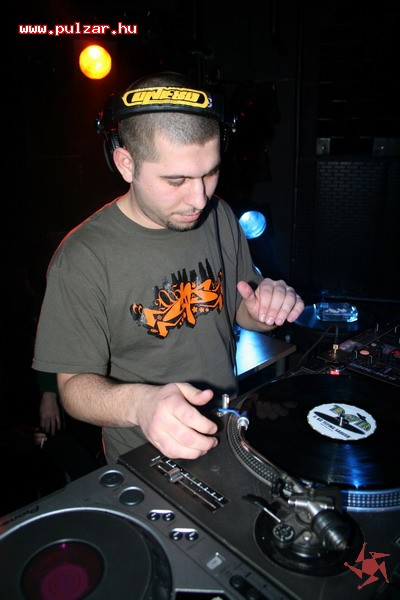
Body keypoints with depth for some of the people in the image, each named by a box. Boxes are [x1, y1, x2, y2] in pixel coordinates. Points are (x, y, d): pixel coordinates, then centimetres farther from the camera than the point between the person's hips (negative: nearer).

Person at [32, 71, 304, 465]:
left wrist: (265, 308, -14)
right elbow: (74, 385, -14)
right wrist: (138, 403, -35)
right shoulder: (83, 259, -20)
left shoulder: (220, 217, -3)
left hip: (228, 433, 5)